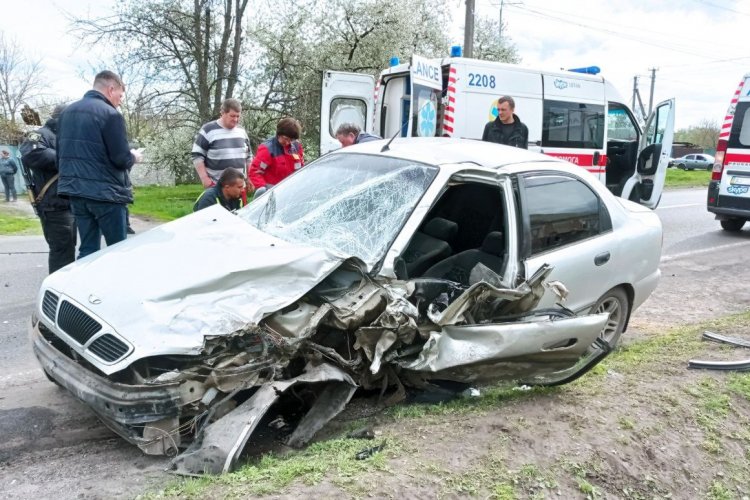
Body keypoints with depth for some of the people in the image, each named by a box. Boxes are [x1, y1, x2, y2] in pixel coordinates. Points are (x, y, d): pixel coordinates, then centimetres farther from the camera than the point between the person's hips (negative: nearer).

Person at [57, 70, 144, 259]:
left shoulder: (67, 112, 14)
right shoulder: (110, 114, -11)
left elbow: (60, 155, 18)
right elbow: (121, 159, -14)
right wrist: (134, 157, 6)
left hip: (75, 190, 8)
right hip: (106, 193, -7)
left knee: (88, 249, 11)